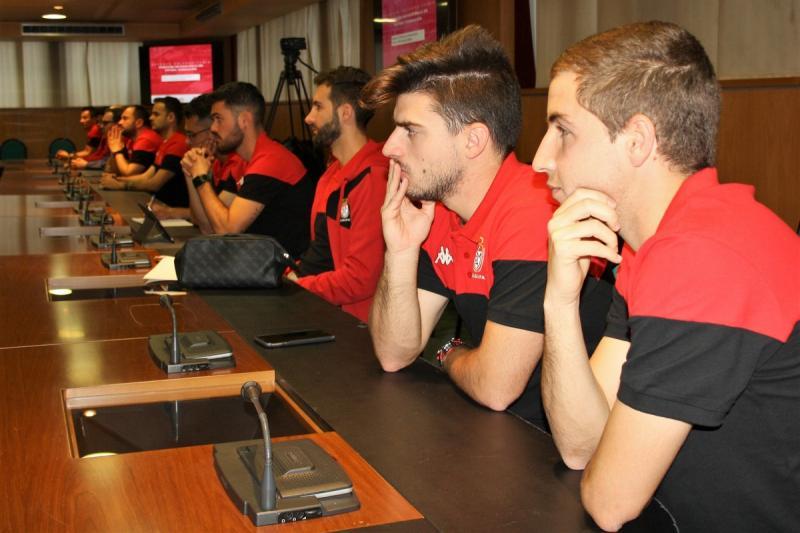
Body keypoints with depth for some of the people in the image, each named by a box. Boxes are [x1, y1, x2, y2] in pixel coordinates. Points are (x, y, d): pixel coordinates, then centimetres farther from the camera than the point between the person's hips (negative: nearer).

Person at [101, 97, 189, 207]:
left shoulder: (178, 144, -18)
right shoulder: (166, 144, 17)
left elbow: (155, 184, -20)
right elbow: (146, 177, 13)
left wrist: (120, 185, -14)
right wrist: (117, 179, -1)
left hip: (175, 207, -9)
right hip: (161, 203, 9)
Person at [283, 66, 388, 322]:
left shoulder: (374, 179, -19)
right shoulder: (334, 172, 16)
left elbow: (360, 280, -23)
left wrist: (291, 285, -14)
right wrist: (289, 273, 3)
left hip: (349, 319, -9)